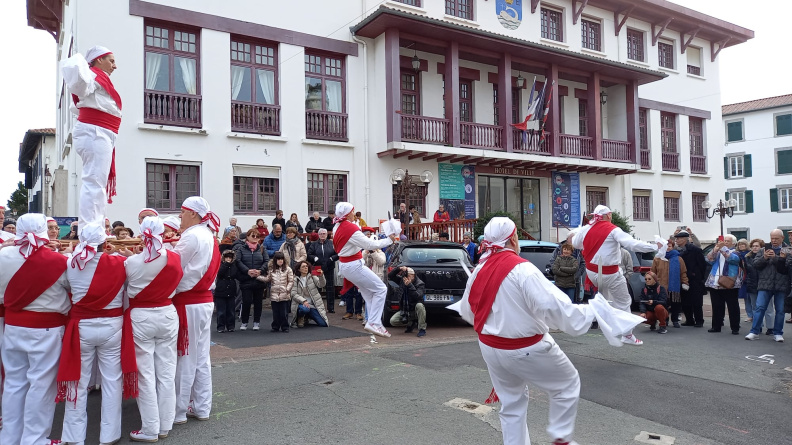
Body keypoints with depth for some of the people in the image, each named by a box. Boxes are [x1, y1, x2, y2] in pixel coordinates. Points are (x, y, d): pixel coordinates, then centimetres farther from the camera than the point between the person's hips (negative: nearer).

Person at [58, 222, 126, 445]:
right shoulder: (119, 263, -11)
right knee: (111, 380, 9)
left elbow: (67, 289, 7)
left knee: (78, 381, 12)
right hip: (111, 326, -1)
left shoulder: (71, 264, -8)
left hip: (81, 326, 1)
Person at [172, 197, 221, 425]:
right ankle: (201, 407, 19)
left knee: (184, 358, 1)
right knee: (201, 357, 12)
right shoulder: (208, 236, 13)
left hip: (188, 303, -9)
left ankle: (179, 410, 11)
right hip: (204, 301, 9)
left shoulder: (191, 236, -14)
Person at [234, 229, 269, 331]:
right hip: (246, 280, -3)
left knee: (258, 301, 7)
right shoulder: (240, 248, 2)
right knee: (246, 301, -3)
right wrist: (247, 271, -18)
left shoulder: (262, 249, 10)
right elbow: (238, 261, -9)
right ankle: (244, 322, 12)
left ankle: (256, 322, 18)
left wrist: (260, 270, -13)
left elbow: (267, 261, 2)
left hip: (259, 280, 3)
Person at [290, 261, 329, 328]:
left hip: (312, 305, 3)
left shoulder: (312, 277, 8)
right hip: (301, 304, -3)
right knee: (304, 309, -40)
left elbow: (321, 285, -7)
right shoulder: (295, 280, 1)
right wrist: (303, 301, -21)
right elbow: (293, 294, -7)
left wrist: (321, 276, -28)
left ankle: (307, 317, 20)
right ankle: (300, 318, -3)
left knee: (323, 324, -9)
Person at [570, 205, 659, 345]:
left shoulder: (586, 229, 1)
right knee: (623, 303, 7)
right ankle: (628, 335, 11)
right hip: (610, 274, -6)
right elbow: (633, 244, -21)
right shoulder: (613, 230, -14)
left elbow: (576, 243, 18)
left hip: (592, 273, 6)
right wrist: (655, 246, -13)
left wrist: (573, 237, 41)